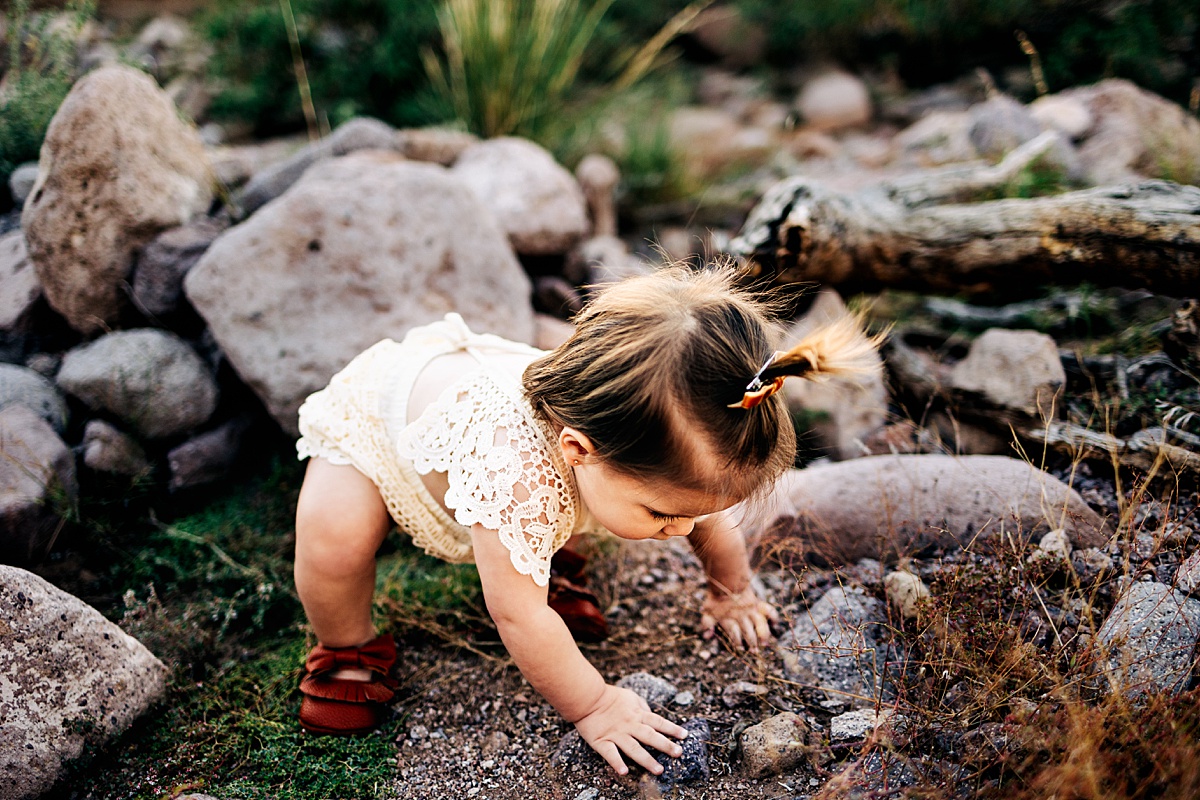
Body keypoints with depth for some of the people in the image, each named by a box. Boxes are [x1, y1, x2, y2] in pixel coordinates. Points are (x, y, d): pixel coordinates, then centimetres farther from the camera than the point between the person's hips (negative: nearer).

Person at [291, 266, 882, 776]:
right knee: (332, 531, -31)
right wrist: (591, 707, -29)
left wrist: (732, 592, 8)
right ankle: (346, 651, -1)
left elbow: (712, 514, -5)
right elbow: (518, 617, -39)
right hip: (375, 407, -5)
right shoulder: (517, 476, -49)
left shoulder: (662, 445, -27)